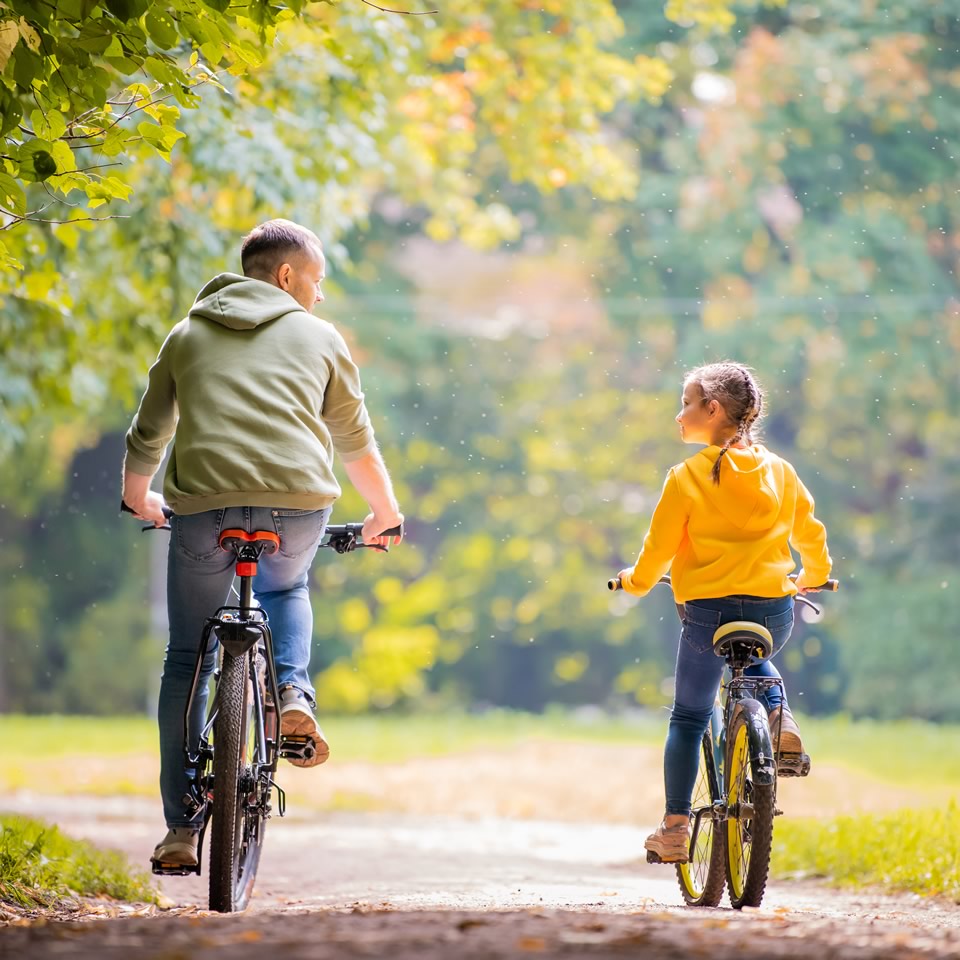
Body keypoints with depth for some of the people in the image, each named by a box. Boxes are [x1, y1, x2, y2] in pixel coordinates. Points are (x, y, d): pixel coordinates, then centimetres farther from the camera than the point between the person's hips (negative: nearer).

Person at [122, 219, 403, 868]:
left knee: (187, 663, 13)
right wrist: (386, 514, 43)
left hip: (204, 503, 0)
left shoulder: (188, 336, 22)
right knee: (286, 591, 35)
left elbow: (147, 437, 30)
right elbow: (357, 443, 27)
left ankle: (182, 828, 9)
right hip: (298, 501, 0)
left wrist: (138, 499, 49)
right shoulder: (320, 338, 19)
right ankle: (294, 695, 7)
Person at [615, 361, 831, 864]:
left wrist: (635, 580, 16)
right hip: (775, 612, 4)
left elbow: (659, 548, -5)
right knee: (755, 664, 37)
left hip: (708, 610, -4)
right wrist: (815, 576, 35)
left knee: (688, 718, 10)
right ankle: (781, 722, 9)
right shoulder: (779, 472, 4)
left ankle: (675, 827, 9)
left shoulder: (688, 477, -8)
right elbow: (810, 532, 15)